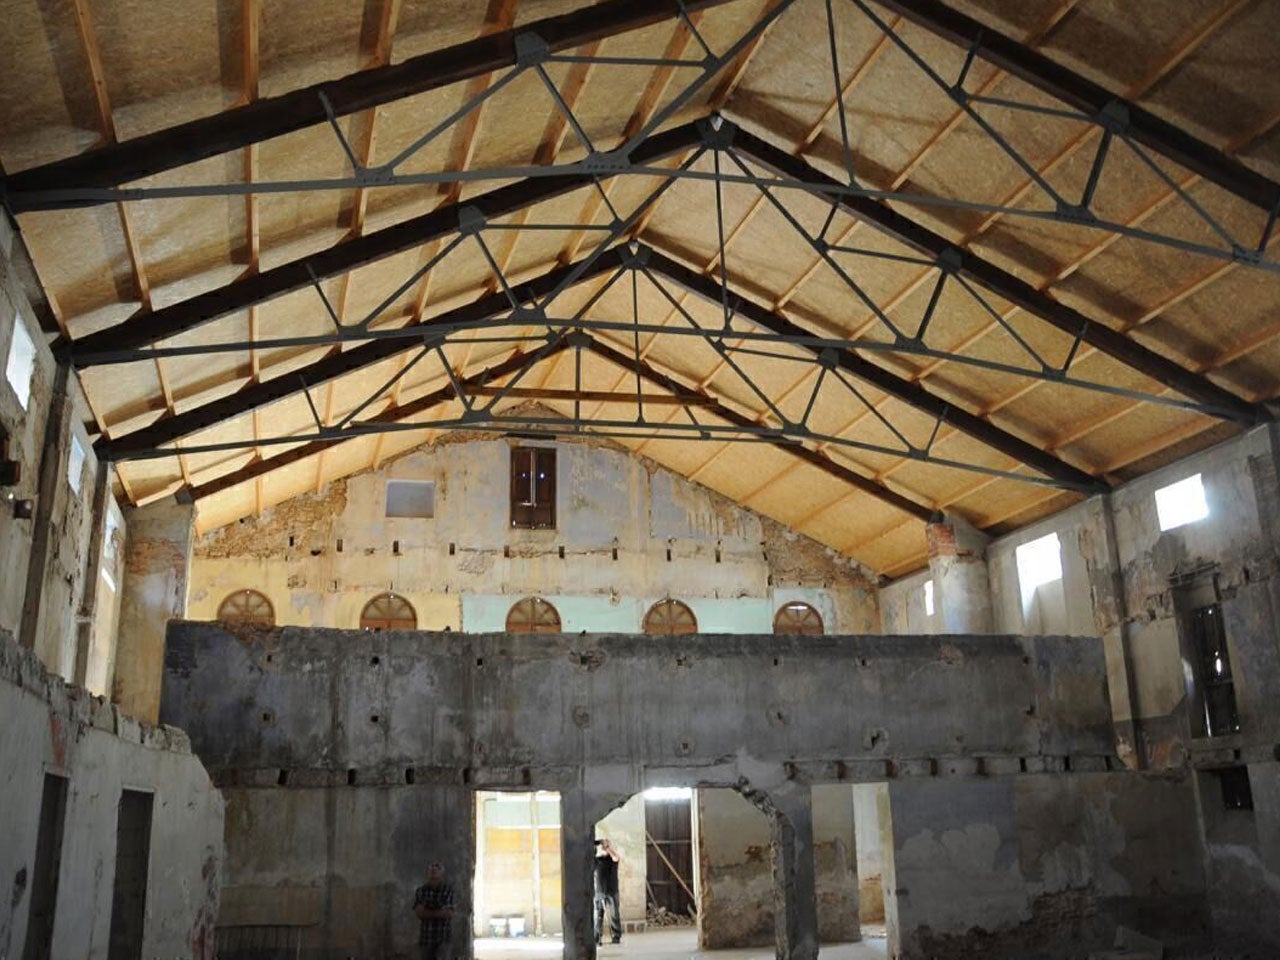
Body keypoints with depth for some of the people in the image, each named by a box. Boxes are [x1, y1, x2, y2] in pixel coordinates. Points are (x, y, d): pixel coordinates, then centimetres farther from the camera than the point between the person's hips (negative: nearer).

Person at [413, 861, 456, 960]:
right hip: (426, 936, 3)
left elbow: (448, 913, -12)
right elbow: (418, 912, -8)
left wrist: (426, 912, -9)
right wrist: (440, 912, -12)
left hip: (443, 937, -3)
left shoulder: (449, 890, -4)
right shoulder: (420, 891, 4)